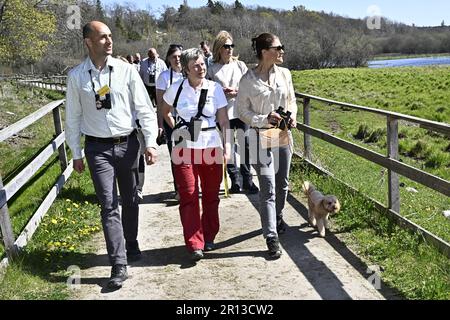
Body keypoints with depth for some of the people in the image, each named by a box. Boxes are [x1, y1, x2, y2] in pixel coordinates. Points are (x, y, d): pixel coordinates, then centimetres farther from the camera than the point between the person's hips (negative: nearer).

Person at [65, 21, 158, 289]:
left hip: (128, 143, 1)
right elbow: (73, 117, 5)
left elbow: (145, 108, -2)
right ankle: (119, 266, 2)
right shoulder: (76, 76, -2)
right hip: (98, 148, -1)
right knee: (109, 205, -4)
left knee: (130, 200, 14)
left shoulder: (126, 70, -3)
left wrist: (151, 142, -9)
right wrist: (76, 154, 6)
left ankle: (131, 246, 36)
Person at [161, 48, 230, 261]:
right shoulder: (176, 89, 0)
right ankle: (195, 244, 4)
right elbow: (165, 112, 18)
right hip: (185, 147, 0)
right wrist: (176, 129, 10)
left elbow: (223, 120, 2)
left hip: (211, 146, 1)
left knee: (211, 194, 9)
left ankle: (209, 237, 27)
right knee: (188, 196, -2)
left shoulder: (215, 88, 0)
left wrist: (227, 143, -5)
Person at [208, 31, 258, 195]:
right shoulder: (212, 69, 2)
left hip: (241, 111, 1)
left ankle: (247, 180, 13)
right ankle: (235, 180, 17)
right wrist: (222, 93, -13)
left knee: (245, 146, 2)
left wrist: (235, 92, -10)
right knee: (229, 147, 5)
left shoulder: (240, 65, 6)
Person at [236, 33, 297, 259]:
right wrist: (265, 119, -18)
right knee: (268, 188, -7)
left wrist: (292, 116, -4)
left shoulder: (285, 74, 5)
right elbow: (242, 111, -5)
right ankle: (272, 237, -1)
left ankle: (277, 217, 42)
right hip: (261, 138, -5)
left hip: (284, 136, 5)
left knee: (282, 184, 17)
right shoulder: (248, 79, -9)